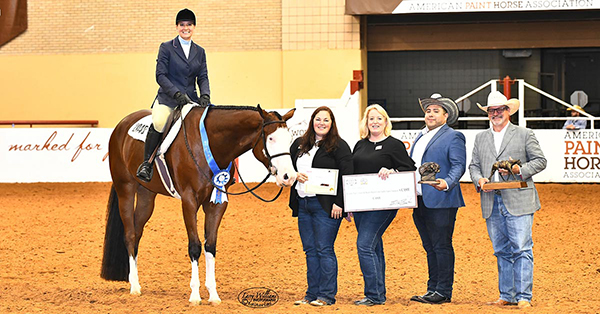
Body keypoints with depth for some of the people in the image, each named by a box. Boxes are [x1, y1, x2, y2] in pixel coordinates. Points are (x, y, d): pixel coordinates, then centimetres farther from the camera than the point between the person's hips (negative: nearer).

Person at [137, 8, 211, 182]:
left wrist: (205, 95, -10)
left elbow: (203, 77, 11)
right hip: (167, 98, -4)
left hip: (191, 100, 4)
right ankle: (146, 163, -17)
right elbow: (160, 76, -4)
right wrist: (177, 93, -18)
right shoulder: (166, 48, 3)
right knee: (159, 123, -33)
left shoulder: (200, 52, 15)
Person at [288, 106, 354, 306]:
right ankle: (312, 294, 16)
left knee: (324, 250, -5)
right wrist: (295, 175, -1)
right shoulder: (299, 144, 14)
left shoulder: (339, 146, -4)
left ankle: (327, 295, 1)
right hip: (302, 204, 6)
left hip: (326, 205, -6)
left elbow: (347, 176, -10)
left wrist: (339, 203, -16)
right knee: (310, 251, 10)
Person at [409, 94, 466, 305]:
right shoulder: (420, 137, 21)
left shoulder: (453, 137, -4)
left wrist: (447, 183, -29)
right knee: (429, 247, 12)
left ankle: (443, 291, -1)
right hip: (420, 200, 8)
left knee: (442, 246, -5)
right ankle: (432, 289, 17)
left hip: (441, 200, -8)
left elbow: (459, 166, -12)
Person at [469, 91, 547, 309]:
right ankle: (506, 296, 14)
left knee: (521, 249, -8)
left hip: (518, 201, -4)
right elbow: (474, 166, 17)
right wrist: (479, 179, -4)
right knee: (502, 251, 9)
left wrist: (519, 170, -13)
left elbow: (540, 161, 3)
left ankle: (523, 297, -7)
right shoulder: (481, 138, 17)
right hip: (491, 203, 4)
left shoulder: (525, 135, 5)